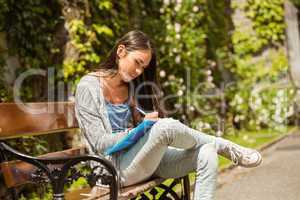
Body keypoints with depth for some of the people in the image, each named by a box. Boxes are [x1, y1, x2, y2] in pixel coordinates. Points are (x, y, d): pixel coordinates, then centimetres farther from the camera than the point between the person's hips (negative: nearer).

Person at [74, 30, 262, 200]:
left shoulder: (133, 86, 15)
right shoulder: (89, 86, -6)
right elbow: (99, 143, -11)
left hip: (147, 158, 7)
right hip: (116, 167, -7)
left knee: (207, 153, -18)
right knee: (166, 127, -32)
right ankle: (227, 148, -6)